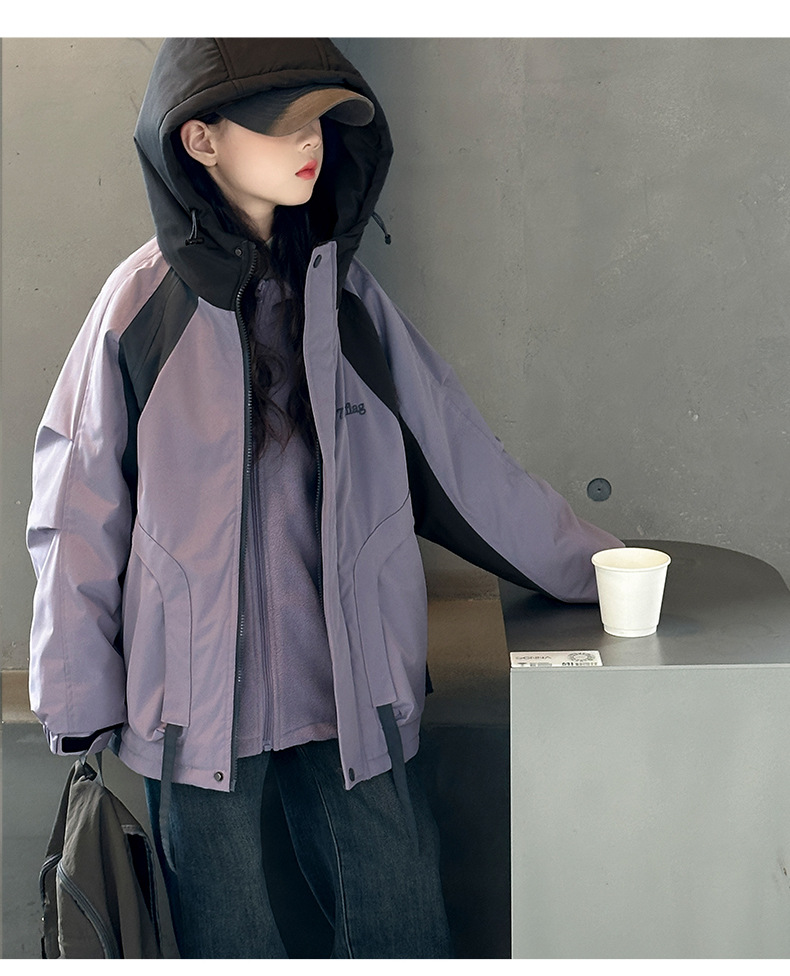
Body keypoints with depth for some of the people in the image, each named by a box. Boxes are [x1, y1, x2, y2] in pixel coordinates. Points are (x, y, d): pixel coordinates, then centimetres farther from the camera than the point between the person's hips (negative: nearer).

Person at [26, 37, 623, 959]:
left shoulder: (345, 290, 3)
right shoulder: (147, 301, -6)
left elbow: (456, 454, 9)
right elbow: (80, 509, -2)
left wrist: (588, 562, 11)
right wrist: (82, 704, -1)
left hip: (346, 683, 3)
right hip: (196, 692, -3)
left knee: (401, 930, 10)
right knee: (226, 939, 11)